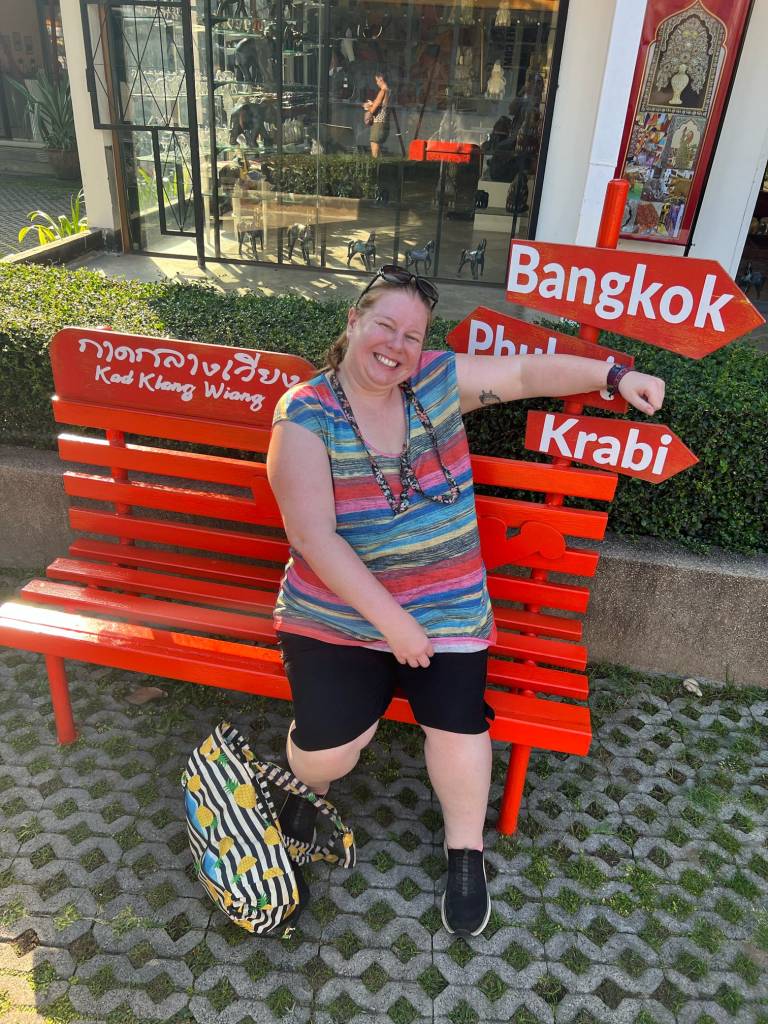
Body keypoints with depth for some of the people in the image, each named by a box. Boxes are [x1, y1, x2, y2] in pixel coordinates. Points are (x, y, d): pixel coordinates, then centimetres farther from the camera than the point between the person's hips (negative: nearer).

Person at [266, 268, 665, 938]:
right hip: (337, 611, -2)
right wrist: (389, 620, -19)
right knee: (328, 740, -14)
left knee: (458, 724, -13)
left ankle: (466, 850, 21)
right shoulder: (305, 415, -11)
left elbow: (526, 372, 9)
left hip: (445, 607, 3)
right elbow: (313, 536, -18)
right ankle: (311, 788, 27)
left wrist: (615, 374, 0)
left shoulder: (438, 380, 0)